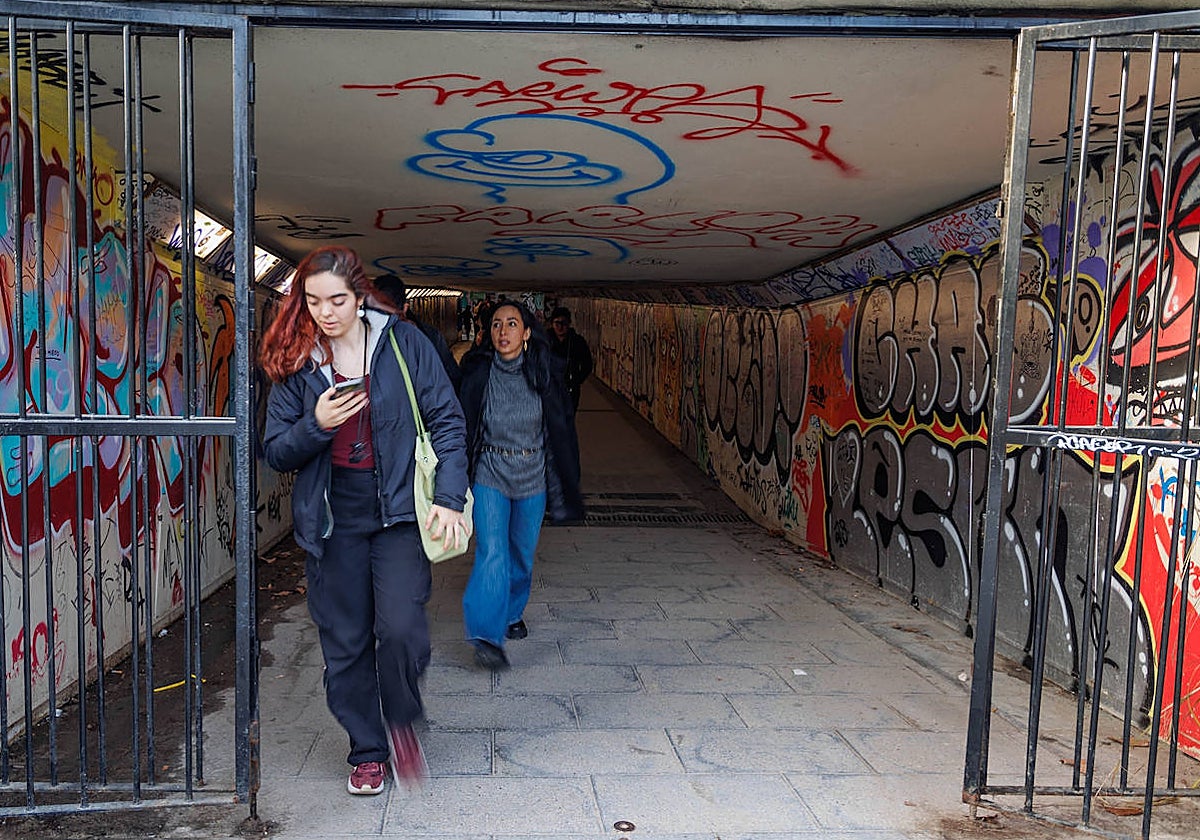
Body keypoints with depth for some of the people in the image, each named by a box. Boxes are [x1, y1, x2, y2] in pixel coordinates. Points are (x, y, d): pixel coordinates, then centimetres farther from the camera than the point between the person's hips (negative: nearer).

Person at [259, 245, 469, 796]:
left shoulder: (403, 342, -3)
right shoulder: (295, 360, 3)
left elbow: (448, 421, -2)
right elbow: (276, 452, 5)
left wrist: (450, 498, -11)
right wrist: (316, 425, -15)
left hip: (398, 512, -2)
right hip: (332, 519, 2)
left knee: (401, 629, -14)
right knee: (345, 642, 8)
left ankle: (400, 724, 17)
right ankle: (367, 751, 29)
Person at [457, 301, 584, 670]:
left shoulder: (543, 374, -4)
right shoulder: (478, 374, -6)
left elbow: (562, 430, 1)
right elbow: (464, 427, -1)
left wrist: (563, 487, 2)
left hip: (532, 477, 2)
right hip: (490, 475, -2)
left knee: (522, 553, 15)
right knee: (491, 552, -14)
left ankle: (512, 612, 39)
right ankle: (487, 636, -15)